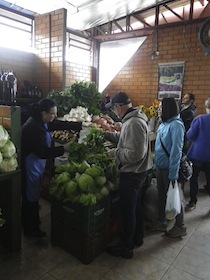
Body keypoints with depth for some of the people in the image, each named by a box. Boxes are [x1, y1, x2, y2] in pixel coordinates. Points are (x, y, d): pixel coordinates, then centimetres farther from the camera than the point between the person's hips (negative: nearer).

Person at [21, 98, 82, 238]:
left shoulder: (43, 122, 1)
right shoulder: (34, 127, -28)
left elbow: (61, 124, 5)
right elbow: (43, 152, -29)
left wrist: (82, 125, -1)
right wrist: (64, 148, -27)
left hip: (36, 164, 9)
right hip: (30, 165, -9)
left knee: (33, 195, 21)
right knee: (31, 197, 6)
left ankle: (33, 222, 40)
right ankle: (31, 229, 25)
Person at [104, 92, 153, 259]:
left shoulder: (134, 123, -26)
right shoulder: (134, 119, 6)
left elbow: (135, 154, -30)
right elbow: (124, 138, 18)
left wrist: (115, 153, -17)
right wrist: (105, 134, 12)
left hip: (132, 174, -10)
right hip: (138, 171, 10)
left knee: (128, 211, 6)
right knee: (136, 206, 23)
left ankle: (126, 248, 24)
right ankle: (138, 237, 43)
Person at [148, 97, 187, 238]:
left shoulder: (176, 125, -18)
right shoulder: (163, 124, 7)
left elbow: (176, 151, -21)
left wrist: (173, 173, -22)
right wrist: (156, 166, 12)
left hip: (170, 168, -8)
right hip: (160, 167, 8)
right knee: (162, 195, 19)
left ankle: (180, 227, 28)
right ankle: (162, 222, 37)